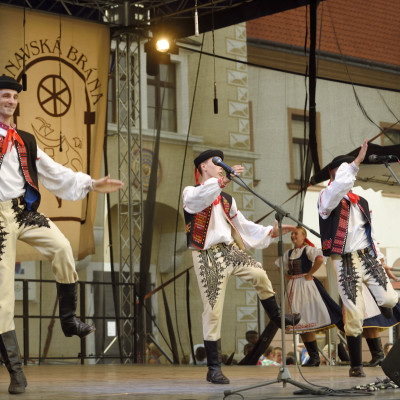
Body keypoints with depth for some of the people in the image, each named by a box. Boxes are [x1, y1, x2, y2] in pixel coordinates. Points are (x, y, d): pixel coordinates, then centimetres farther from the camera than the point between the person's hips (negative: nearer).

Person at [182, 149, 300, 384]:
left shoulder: (227, 199, 21)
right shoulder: (191, 193, 1)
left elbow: (243, 226, 22)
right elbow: (198, 198, -24)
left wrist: (271, 232, 11)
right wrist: (223, 180, -36)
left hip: (229, 250, 5)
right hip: (208, 257, -5)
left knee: (259, 275, -22)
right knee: (213, 311, -7)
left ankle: (278, 318, 3)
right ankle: (214, 368, 0)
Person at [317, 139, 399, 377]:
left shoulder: (361, 202, 15)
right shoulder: (328, 198, -3)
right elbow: (338, 187, -27)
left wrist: (379, 255, 13)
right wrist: (356, 162, -28)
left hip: (367, 256, 5)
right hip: (346, 261, -5)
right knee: (354, 314, -5)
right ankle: (356, 365, 7)